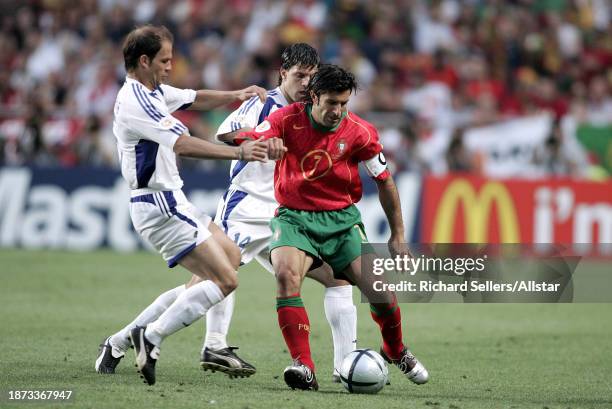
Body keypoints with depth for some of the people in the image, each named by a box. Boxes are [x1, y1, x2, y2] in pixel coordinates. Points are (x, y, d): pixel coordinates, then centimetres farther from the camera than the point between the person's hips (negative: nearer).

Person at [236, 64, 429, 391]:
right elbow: (243, 142, -19)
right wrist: (264, 144, -44)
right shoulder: (288, 120, -11)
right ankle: (304, 368, -29)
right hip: (294, 218, -1)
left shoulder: (359, 132, -8)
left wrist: (397, 236, 5)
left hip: (341, 219, 1)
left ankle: (395, 351, 26)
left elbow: (384, 181, 3)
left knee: (382, 295, -9)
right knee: (286, 274, -32)